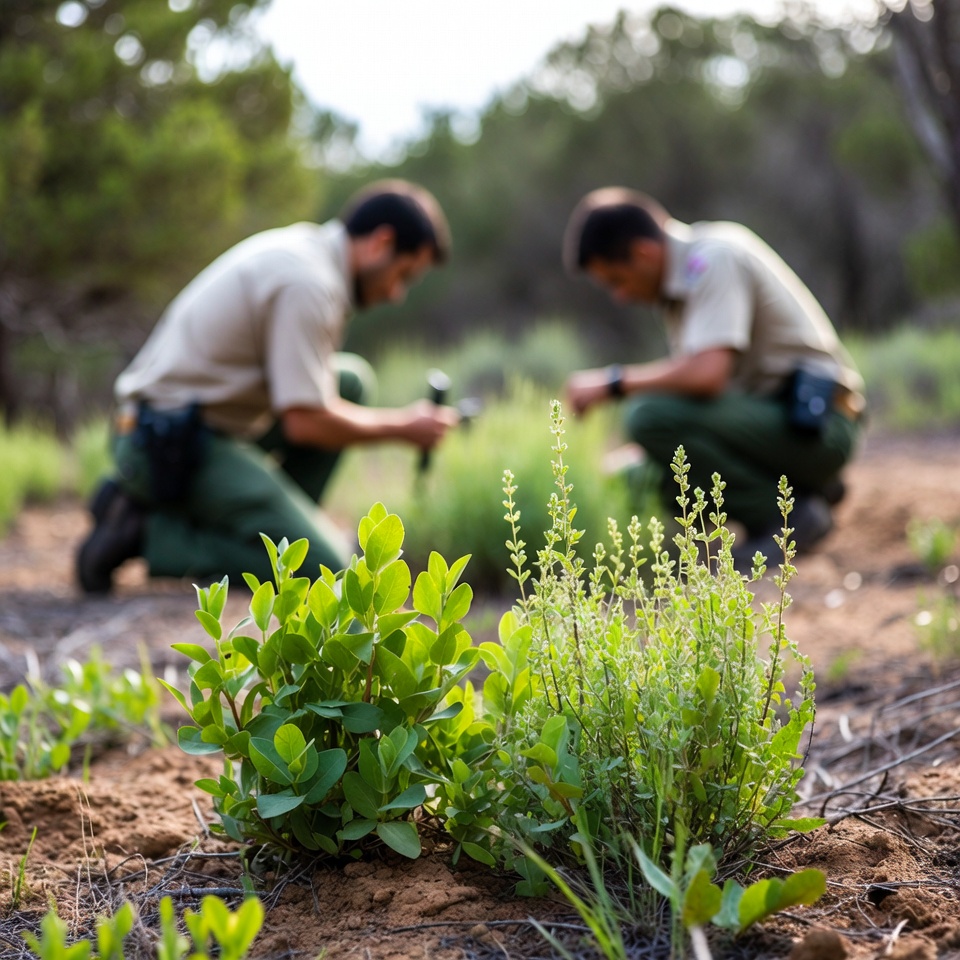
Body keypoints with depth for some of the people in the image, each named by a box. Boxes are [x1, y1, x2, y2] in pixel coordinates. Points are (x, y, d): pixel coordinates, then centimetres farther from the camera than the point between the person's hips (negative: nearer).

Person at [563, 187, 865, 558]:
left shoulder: (714, 258, -15)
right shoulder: (679, 278, 14)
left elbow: (707, 373, -29)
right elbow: (692, 377, 19)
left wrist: (613, 381, -17)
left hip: (813, 425, -10)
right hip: (773, 416, 10)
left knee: (651, 415, -25)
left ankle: (781, 516, -12)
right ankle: (803, 487, 11)